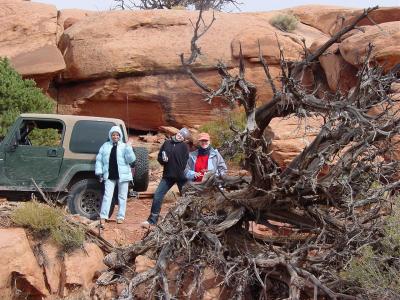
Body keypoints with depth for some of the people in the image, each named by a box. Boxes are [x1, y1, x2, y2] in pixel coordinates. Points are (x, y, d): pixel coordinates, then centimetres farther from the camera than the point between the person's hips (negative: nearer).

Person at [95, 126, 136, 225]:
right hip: (109, 176, 1)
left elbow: (131, 159, -9)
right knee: (107, 195, -1)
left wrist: (129, 148, -20)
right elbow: (99, 159, 8)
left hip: (122, 175, -1)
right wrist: (99, 171, 1)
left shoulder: (124, 146, 0)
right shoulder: (105, 146, 7)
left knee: (122, 197, 6)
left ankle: (120, 217, 14)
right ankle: (103, 217, -1)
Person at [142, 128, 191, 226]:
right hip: (168, 176, 4)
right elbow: (159, 157, 16)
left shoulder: (184, 146, -3)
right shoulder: (167, 143, 9)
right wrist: (163, 160, -6)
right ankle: (152, 220, 3)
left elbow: (186, 163, -10)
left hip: (181, 177, -3)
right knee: (157, 196, -4)